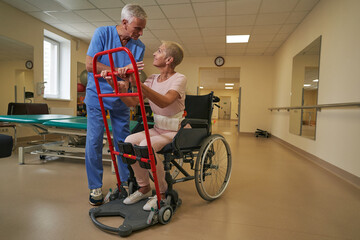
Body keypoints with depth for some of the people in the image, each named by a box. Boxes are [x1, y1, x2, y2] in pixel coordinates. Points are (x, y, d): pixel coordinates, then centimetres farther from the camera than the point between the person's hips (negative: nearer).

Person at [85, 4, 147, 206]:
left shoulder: (139, 46, -3)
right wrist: (121, 70, -25)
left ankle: (126, 183, 20)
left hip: (120, 98, 3)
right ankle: (95, 187, 11)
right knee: (94, 140, -3)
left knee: (124, 141, 5)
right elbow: (90, 65, -17)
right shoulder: (102, 33, -10)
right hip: (97, 95, -2)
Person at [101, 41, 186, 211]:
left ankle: (162, 193, -7)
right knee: (129, 141, -18)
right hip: (158, 129, 6)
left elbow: (164, 102, -34)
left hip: (176, 132, -6)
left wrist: (138, 84, -44)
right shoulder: (153, 79, 8)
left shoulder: (179, 79, -12)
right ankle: (144, 187, 1)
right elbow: (132, 102, -2)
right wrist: (116, 86, -17)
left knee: (146, 145, -29)